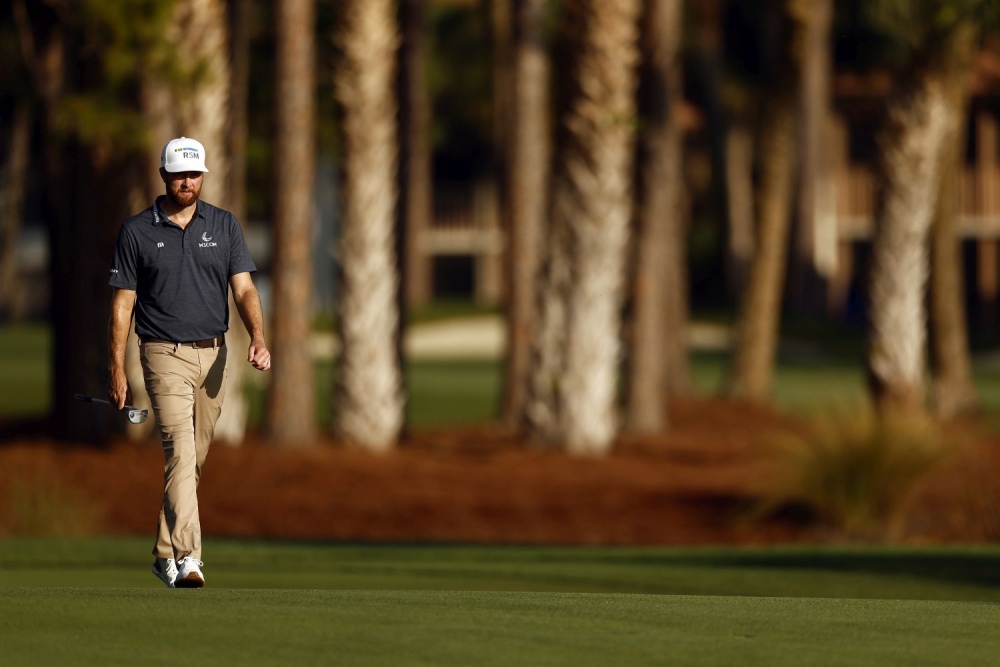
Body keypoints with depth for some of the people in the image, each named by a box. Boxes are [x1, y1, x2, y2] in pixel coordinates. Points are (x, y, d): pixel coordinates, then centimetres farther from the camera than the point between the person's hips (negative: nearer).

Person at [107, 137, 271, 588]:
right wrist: (116, 370, -4)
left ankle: (165, 554, 25)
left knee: (194, 458, 11)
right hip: (165, 355, -4)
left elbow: (243, 288, 1)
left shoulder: (224, 225, 6)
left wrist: (258, 338, -17)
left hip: (212, 355, 4)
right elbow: (122, 303, 1)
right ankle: (186, 559, -28)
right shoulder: (136, 232, -1)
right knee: (181, 450, -19)